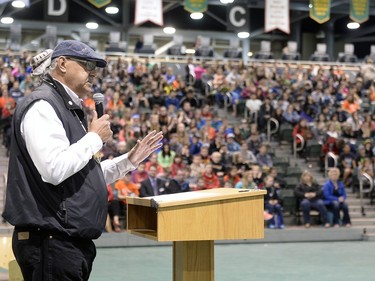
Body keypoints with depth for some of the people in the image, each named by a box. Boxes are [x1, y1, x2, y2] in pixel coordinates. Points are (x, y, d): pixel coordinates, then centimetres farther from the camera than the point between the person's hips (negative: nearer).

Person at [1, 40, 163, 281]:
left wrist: (130, 160, 19)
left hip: (73, 241, 10)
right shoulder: (42, 106, -12)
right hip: (52, 242, -10)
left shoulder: (70, 109, 18)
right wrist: (95, 137, -13)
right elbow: (54, 170, -25)